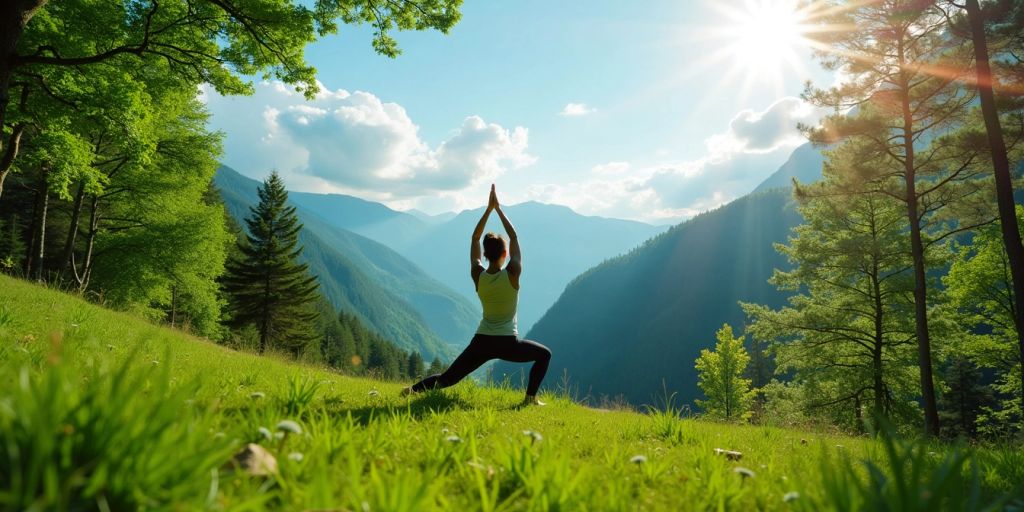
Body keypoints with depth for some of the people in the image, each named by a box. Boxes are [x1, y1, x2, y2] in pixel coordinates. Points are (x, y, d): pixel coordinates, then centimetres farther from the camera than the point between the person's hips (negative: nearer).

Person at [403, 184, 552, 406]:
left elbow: (474, 239, 6)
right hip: (507, 343, -3)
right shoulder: (512, 274, -12)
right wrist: (498, 208, 3)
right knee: (544, 354, 22)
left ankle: (413, 389, -11)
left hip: (482, 342, 3)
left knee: (447, 378, 11)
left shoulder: (478, 276, -5)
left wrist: (489, 208, 6)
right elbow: (514, 237, -1)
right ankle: (530, 398, 11)